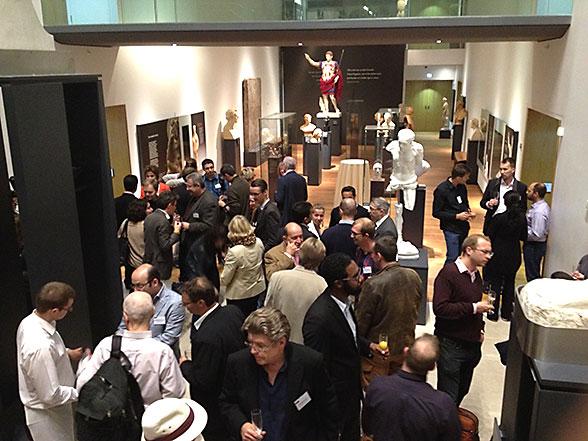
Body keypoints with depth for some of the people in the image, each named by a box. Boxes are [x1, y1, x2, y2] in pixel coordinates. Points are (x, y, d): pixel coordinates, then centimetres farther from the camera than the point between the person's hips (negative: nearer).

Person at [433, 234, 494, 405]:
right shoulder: (448, 273, -16)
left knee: (462, 391, 19)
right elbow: (440, 308, -26)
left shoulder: (476, 275, 11)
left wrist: (480, 329, 12)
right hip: (451, 345, -8)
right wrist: (473, 308, -22)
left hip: (472, 344, 8)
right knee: (448, 397, -1)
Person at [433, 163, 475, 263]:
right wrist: (456, 216, -18)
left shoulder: (462, 187, 6)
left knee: (460, 255, 11)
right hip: (451, 229, -7)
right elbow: (436, 213, -14)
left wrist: (468, 212, 1)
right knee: (453, 257, -9)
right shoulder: (441, 190, -15)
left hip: (463, 227, 7)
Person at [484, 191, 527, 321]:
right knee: (509, 284, 16)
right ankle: (507, 313, 25)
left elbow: (489, 236, -13)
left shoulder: (498, 218, -19)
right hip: (514, 257, 4)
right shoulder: (522, 218, -8)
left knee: (495, 284, 9)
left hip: (498, 256, -3)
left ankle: (494, 313, 15)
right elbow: (523, 237, 2)